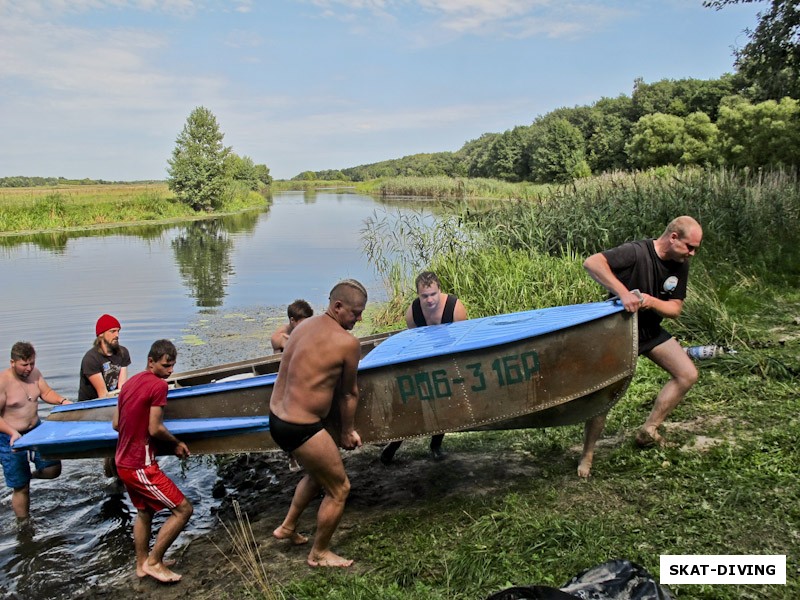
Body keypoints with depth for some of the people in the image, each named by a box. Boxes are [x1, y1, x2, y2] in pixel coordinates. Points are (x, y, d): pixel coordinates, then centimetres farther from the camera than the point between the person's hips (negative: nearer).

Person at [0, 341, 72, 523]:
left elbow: (46, 392, 10)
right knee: (21, 487, 5)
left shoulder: (34, 373, -2)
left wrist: (62, 401, -9)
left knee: (53, 469, 0)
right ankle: (24, 524, 24)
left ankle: (31, 475, 32)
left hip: (36, 430, 6)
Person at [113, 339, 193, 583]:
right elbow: (155, 429, -19)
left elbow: (116, 424, 12)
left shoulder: (131, 382, 9)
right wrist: (177, 443, -3)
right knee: (183, 509, -1)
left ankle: (142, 563, 37)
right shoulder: (158, 385, -17)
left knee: (144, 511, 25)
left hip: (123, 462, 10)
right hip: (141, 466, -9)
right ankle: (154, 561, 8)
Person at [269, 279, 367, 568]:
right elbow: (349, 394, -5)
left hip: (277, 417, 9)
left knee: (317, 473, 32)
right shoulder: (348, 343, -17)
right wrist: (348, 431, 12)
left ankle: (287, 527, 45)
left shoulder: (305, 325, 8)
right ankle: (319, 554, 28)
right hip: (301, 429, -9)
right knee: (339, 489, 11)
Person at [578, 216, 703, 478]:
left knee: (688, 374, -2)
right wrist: (623, 292, -49)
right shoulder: (637, 253, -27)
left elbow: (675, 309, -6)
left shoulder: (680, 265, -5)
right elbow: (591, 262, -41)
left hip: (651, 330, 7)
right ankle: (587, 454, 8)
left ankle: (648, 431, 7)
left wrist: (651, 301, -28)